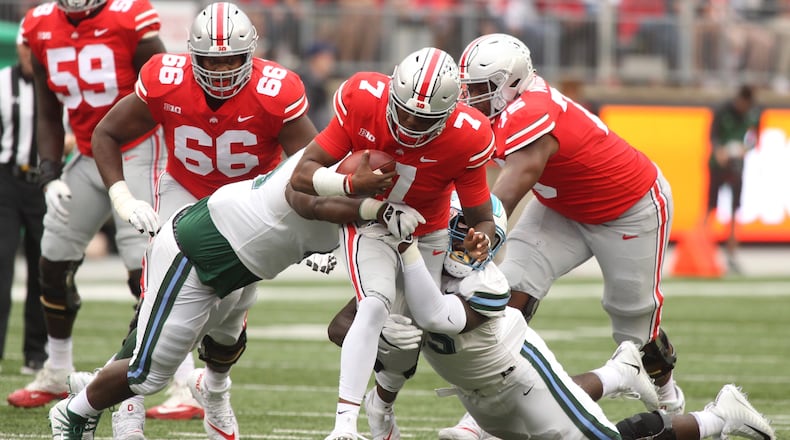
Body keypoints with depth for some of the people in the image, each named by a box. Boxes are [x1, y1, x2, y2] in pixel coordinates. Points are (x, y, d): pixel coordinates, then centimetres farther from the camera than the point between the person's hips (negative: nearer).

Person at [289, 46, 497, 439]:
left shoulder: (468, 138, -28)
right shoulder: (362, 99, -29)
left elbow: (481, 217, -17)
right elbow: (302, 176, -26)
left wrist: (481, 241, -42)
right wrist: (352, 184, -46)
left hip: (427, 234, 3)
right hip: (369, 225, -3)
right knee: (374, 307, -25)